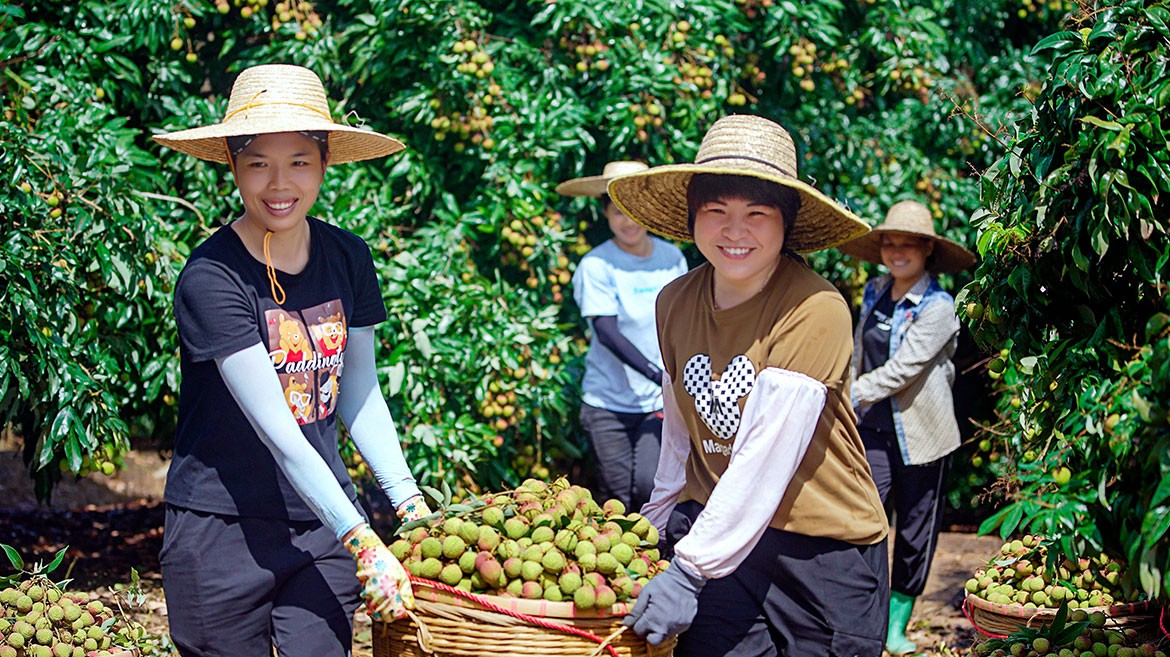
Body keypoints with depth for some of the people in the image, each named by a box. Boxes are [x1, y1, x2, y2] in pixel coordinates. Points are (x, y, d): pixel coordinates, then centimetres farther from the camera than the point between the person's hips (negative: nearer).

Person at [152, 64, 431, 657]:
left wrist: (407, 498, 2)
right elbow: (278, 434, -19)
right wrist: (365, 545, -22)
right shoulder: (211, 278, -16)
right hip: (224, 527, -4)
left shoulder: (347, 257, 2)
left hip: (325, 522, 4)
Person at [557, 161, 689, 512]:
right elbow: (607, 332, -14)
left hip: (660, 402, 2)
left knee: (649, 485, -14)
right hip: (610, 401, -2)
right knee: (617, 500, 0)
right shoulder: (597, 265, -7)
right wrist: (657, 374, -24)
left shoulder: (672, 258, 5)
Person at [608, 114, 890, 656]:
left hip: (824, 550, -4)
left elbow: (766, 459, -23)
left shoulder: (816, 311, -19)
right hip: (717, 533, 4)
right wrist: (658, 524, 22)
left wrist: (689, 570, -24)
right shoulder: (675, 303, 0)